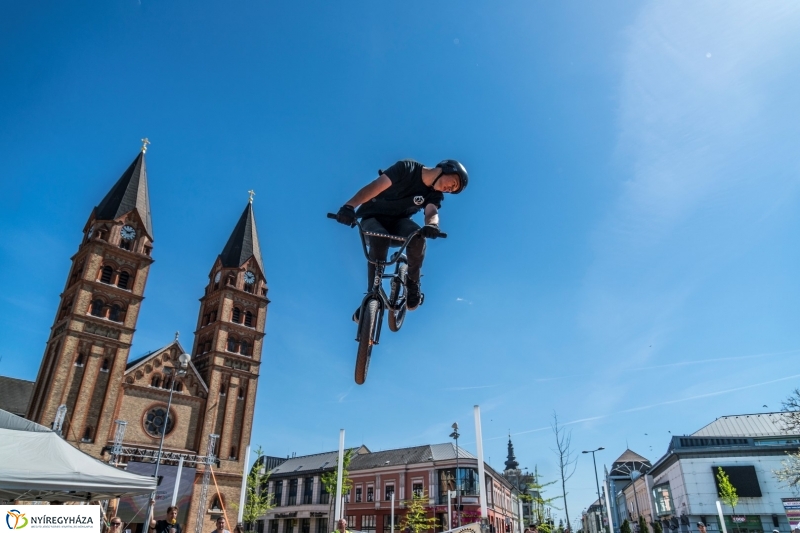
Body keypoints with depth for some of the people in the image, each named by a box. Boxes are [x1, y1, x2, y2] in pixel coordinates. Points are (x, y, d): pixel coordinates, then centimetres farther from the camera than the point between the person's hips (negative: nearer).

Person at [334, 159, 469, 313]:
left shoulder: (435, 195, -1)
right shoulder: (407, 168, -14)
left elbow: (432, 212, -23)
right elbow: (374, 186, -26)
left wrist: (432, 225, -50)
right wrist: (349, 206, -42)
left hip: (398, 222, 3)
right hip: (373, 217, -3)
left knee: (417, 237, -31)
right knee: (380, 241, -37)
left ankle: (412, 284, -7)